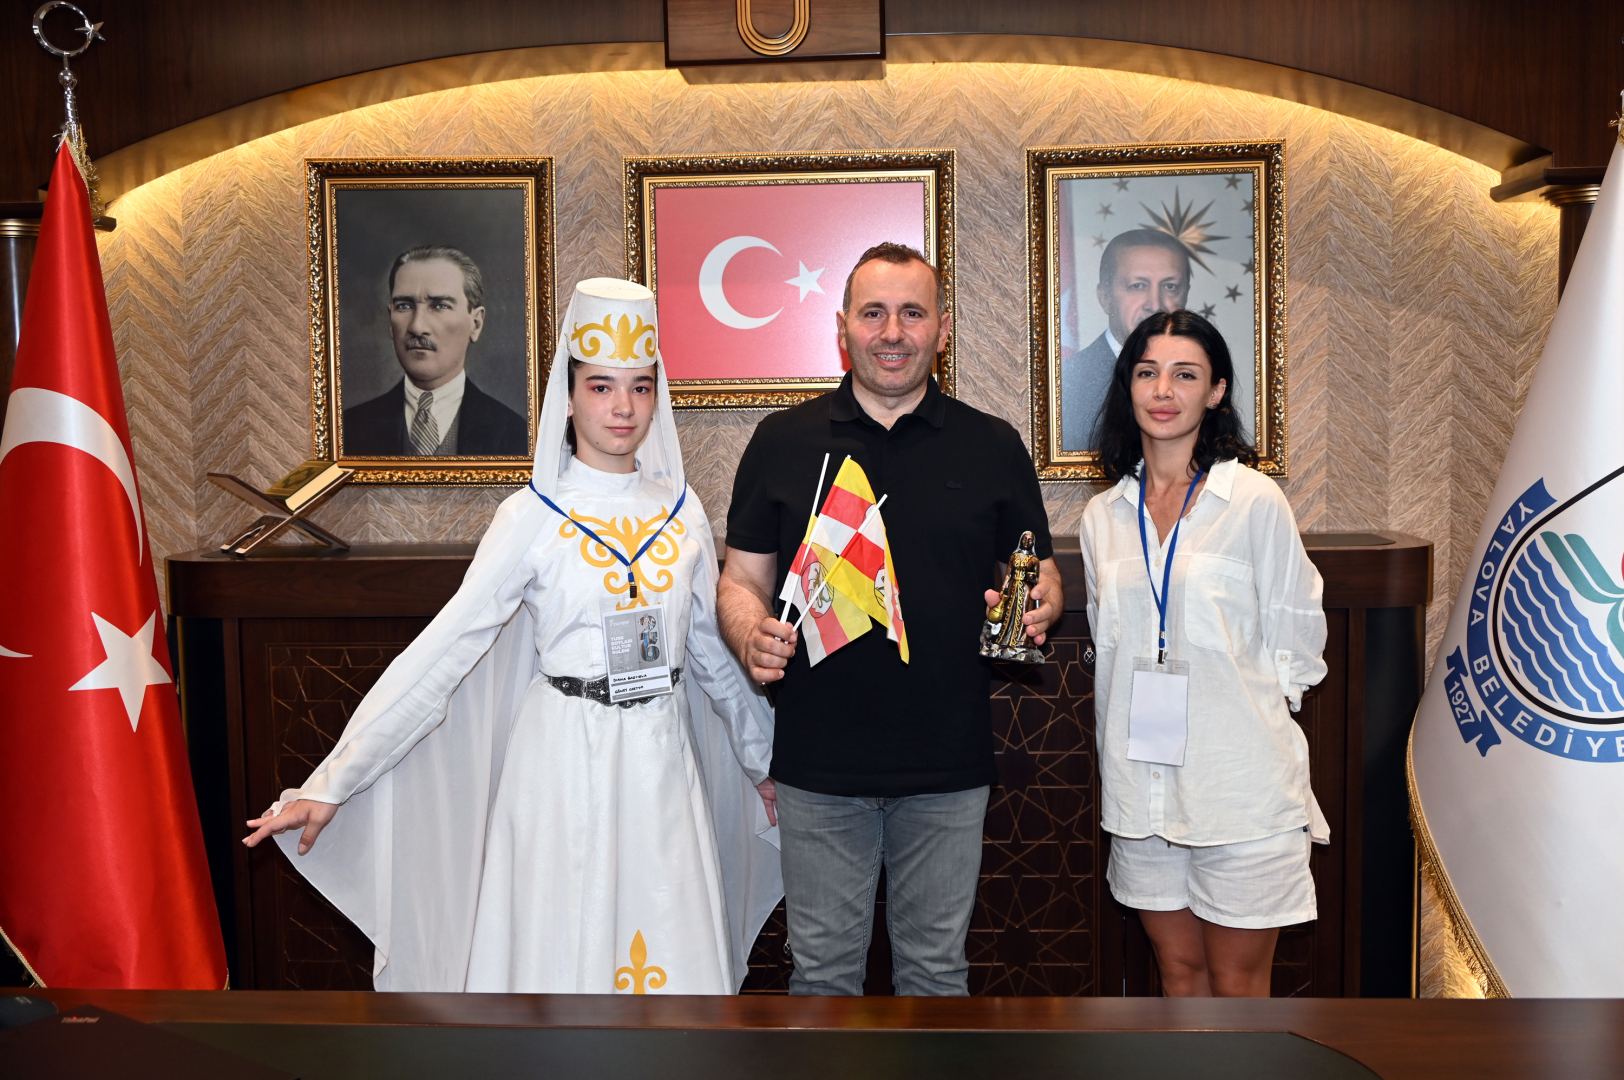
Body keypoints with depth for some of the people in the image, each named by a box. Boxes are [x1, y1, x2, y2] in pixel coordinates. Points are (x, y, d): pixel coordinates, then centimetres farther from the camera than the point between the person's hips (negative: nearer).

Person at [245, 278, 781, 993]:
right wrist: (332, 783, -12)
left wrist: (769, 759, 20)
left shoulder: (681, 506, 3)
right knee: (564, 953, 7)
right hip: (566, 762, -3)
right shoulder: (533, 517, -7)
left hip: (663, 756, 3)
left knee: (674, 953, 10)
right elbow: (442, 649, -10)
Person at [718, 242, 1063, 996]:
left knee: (936, 965, 15)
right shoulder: (782, 441, 3)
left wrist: (1034, 607, -13)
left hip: (948, 764, 1)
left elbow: (1041, 573, 10)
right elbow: (742, 579, 6)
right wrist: (751, 636, -15)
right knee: (824, 967, 12)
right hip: (817, 763, 0)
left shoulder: (993, 447, 4)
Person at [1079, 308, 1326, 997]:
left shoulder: (1254, 500, -7)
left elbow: (1297, 638, 0)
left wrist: (1239, 701, -2)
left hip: (1239, 780, -4)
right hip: (1140, 779, 4)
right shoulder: (1103, 514, 7)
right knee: (1178, 969, 16)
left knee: (1236, 983, 6)